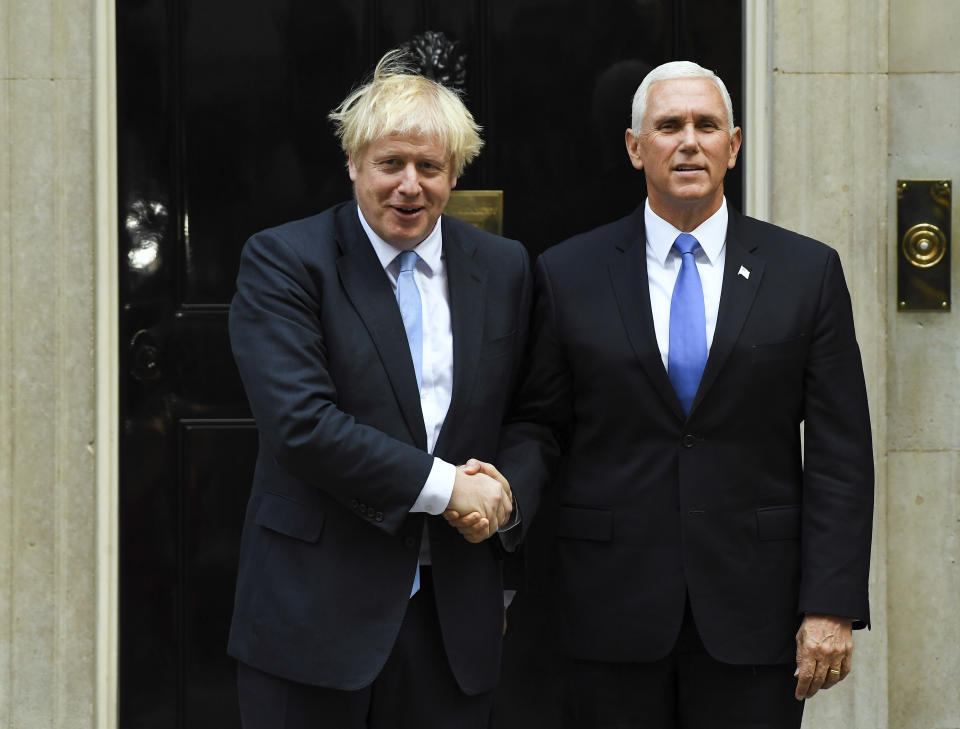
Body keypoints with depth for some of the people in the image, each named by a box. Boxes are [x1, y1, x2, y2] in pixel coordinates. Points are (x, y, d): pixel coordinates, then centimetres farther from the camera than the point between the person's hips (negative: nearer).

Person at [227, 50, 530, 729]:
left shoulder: (504, 267, 8)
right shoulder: (282, 260, -5)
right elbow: (300, 423, -17)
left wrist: (502, 496, 1)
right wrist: (445, 485, -14)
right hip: (315, 614, -3)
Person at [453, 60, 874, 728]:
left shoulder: (808, 271, 3)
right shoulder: (567, 274, 4)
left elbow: (838, 453, 0)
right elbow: (538, 423, 6)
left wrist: (831, 606, -6)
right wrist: (506, 493, -16)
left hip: (754, 607, 0)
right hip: (612, 610, 0)